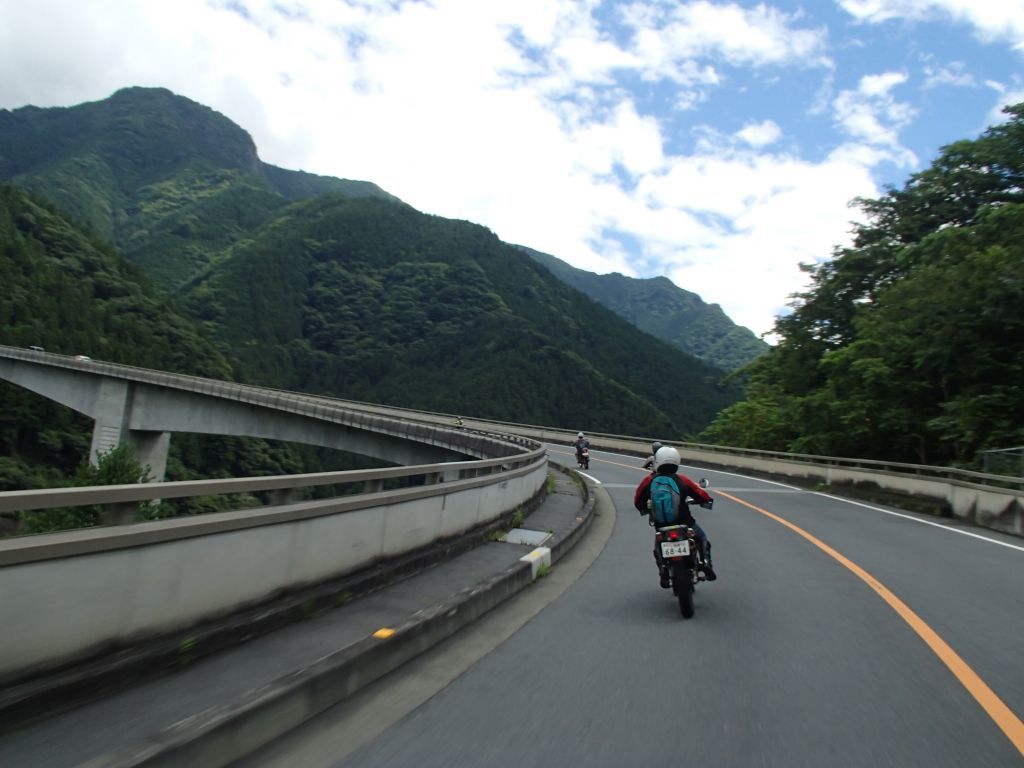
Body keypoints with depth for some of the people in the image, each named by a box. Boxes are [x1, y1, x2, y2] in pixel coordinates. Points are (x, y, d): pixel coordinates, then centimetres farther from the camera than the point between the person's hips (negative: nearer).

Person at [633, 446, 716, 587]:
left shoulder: (648, 480, -4)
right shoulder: (682, 480, -5)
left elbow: (638, 501, 6)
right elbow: (705, 498, 2)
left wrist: (644, 510, 27)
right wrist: (706, 502, 25)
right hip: (684, 521, -1)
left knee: (658, 548, 27)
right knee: (702, 539, 26)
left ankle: (663, 568, 2)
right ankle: (706, 562, 6)